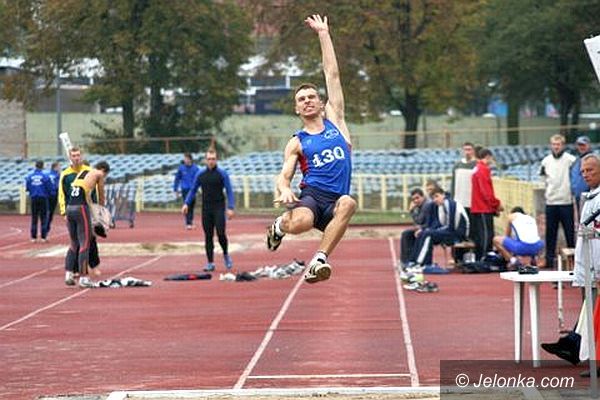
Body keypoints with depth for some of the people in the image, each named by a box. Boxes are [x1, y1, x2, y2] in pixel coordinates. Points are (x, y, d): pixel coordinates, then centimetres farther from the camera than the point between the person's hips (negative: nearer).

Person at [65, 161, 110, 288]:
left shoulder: (81, 172, 25)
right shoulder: (98, 174, 6)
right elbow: (101, 195, 15)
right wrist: (102, 205, 31)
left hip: (69, 207, 7)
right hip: (81, 208, -7)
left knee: (74, 244, 15)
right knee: (85, 244, -3)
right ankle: (83, 277, -6)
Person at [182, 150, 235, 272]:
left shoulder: (222, 174, -1)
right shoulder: (200, 174, 8)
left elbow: (229, 191, -3)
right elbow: (193, 190, 15)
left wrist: (230, 208, -12)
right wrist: (186, 203, 2)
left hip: (219, 208, -3)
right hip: (206, 209, 3)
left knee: (220, 233, -12)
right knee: (208, 236, 3)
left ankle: (226, 255, 15)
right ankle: (210, 263, 8)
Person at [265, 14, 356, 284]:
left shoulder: (334, 121, 19)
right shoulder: (297, 143, 16)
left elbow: (332, 75, 21)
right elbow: (284, 175, 10)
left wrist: (323, 34, 22)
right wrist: (284, 190, -16)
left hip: (333, 202, 1)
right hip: (311, 194, -1)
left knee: (348, 203, -37)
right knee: (299, 224, -36)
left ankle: (319, 260, -36)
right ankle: (281, 224, 4)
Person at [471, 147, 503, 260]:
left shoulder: (476, 169, 18)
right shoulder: (483, 169, -12)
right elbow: (486, 191, -19)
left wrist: (494, 207, 15)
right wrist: (497, 204, -8)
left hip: (476, 209, 10)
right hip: (484, 209, -10)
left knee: (478, 237, 12)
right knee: (486, 236, -10)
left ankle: (478, 260, 15)